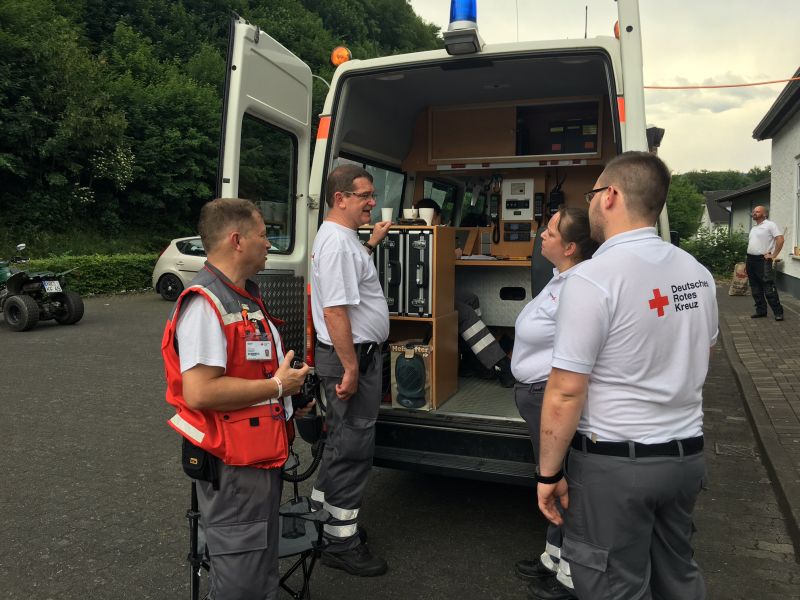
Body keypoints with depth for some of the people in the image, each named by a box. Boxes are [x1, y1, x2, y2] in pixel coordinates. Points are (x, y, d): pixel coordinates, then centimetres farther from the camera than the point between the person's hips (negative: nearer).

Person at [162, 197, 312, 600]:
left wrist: (288, 398, 10)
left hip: (261, 456, 10)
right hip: (232, 465, -10)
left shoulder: (245, 297, 11)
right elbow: (199, 392, -30)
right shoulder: (205, 303, -22)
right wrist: (277, 387, -20)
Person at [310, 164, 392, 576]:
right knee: (352, 449, -1)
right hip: (351, 357, -11)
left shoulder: (343, 237, 12)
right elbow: (334, 311, -27)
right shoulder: (337, 241, -21)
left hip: (356, 355, 11)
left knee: (341, 443, 21)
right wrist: (350, 369, -25)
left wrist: (372, 243, 29)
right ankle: (341, 544, 13)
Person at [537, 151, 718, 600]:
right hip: (688, 454, 7)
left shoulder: (593, 278, -20)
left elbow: (566, 392, -20)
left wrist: (549, 472, -10)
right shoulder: (697, 273, 3)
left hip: (614, 462, -7)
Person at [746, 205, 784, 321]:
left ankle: (778, 312, -4)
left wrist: (774, 255, -15)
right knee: (755, 288, 11)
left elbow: (780, 239, -14)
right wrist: (748, 259, 17)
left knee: (769, 288, -10)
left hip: (763, 260, -8)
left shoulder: (770, 225, -6)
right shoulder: (753, 228, 19)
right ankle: (761, 311, 18)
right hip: (750, 259, 8)